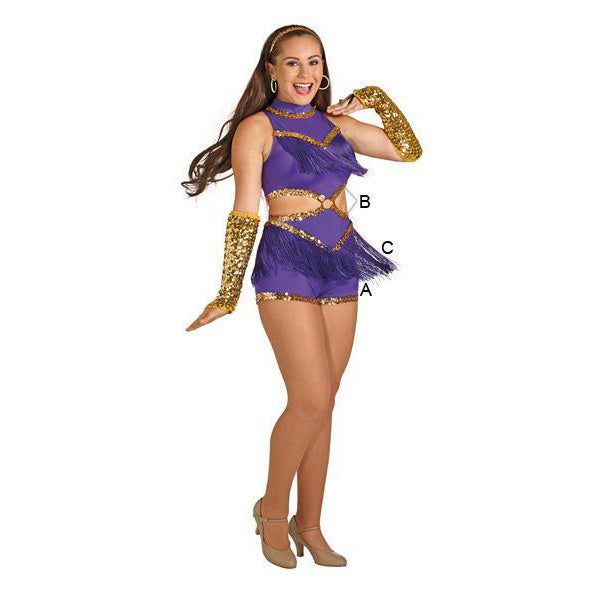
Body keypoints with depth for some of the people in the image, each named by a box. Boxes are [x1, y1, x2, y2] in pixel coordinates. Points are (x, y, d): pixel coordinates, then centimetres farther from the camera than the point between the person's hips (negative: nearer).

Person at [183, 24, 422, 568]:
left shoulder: (337, 123, 14)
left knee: (321, 404, 8)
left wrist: (376, 98, 12)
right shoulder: (257, 127, -1)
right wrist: (227, 296, -6)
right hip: (287, 267, -5)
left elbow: (409, 151, 16)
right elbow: (245, 215, -5)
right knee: (312, 400, -13)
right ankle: (273, 509, 10)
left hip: (341, 268, 6)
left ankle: (309, 524, 18)